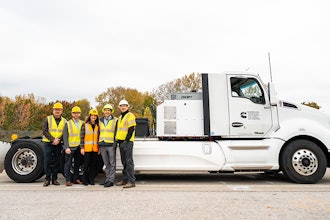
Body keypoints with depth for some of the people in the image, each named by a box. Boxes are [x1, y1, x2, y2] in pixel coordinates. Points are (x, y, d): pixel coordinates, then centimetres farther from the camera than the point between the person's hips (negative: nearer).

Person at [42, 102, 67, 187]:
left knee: (57, 161, 5)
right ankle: (47, 179, 7)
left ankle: (54, 179, 14)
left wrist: (58, 140, -13)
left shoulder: (64, 121, 7)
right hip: (48, 143, -2)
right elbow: (44, 131, -6)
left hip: (58, 144, 2)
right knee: (47, 161, -2)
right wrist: (53, 139, -15)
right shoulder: (48, 119, 2)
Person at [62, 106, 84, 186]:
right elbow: (65, 137, -3)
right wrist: (66, 147, -12)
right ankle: (68, 180, 7)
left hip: (79, 147, 3)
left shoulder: (82, 123, 10)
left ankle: (76, 179, 19)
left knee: (77, 164, 10)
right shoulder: (68, 123, 2)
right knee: (68, 164, -1)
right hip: (70, 147, -3)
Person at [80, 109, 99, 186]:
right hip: (87, 148, -3)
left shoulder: (97, 126, 11)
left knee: (94, 165, 5)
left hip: (95, 149, 3)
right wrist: (82, 147, -8)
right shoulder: (85, 125, 2)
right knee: (86, 164, 0)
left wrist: (99, 148, 7)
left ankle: (91, 180, 16)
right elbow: (81, 137, -1)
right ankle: (85, 180, 12)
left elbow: (99, 137, 12)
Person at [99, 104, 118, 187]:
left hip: (111, 145, -5)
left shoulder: (115, 120, 1)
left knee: (112, 163, -2)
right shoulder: (100, 121, 16)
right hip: (102, 145, 5)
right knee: (106, 164, 11)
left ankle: (111, 180, 1)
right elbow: (99, 133, 21)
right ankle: (107, 179, 19)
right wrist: (98, 143, 15)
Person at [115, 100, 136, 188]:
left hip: (127, 142, -9)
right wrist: (118, 139, 17)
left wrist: (127, 140, -19)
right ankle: (124, 180, 21)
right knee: (124, 162, 13)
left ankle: (131, 181, -6)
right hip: (121, 141, 9)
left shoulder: (130, 116, -5)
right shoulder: (120, 117, 22)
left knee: (129, 162, -9)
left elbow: (131, 129, -14)